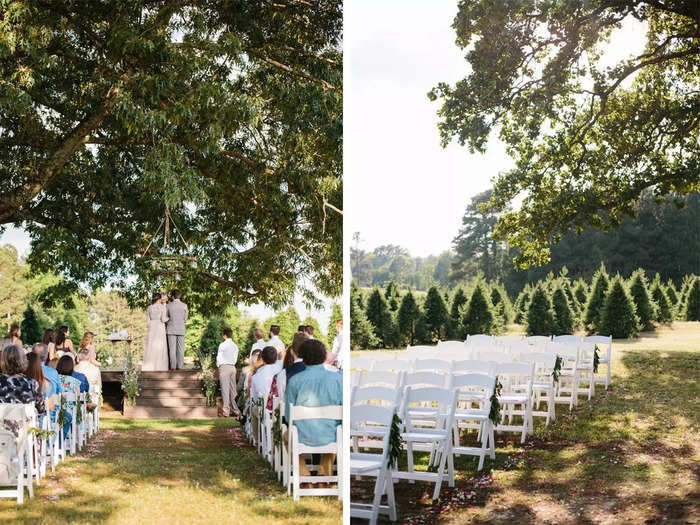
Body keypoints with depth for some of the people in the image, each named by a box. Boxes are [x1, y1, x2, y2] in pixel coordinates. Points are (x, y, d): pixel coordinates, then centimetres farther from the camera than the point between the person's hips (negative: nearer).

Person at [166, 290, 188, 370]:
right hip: (181, 329, 1)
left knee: (172, 349, 0)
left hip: (171, 329, -1)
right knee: (181, 349, 5)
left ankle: (173, 367, -3)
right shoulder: (184, 306, 0)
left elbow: (166, 317, 6)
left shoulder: (169, 305, -2)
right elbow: (185, 319, 5)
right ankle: (180, 366, 2)